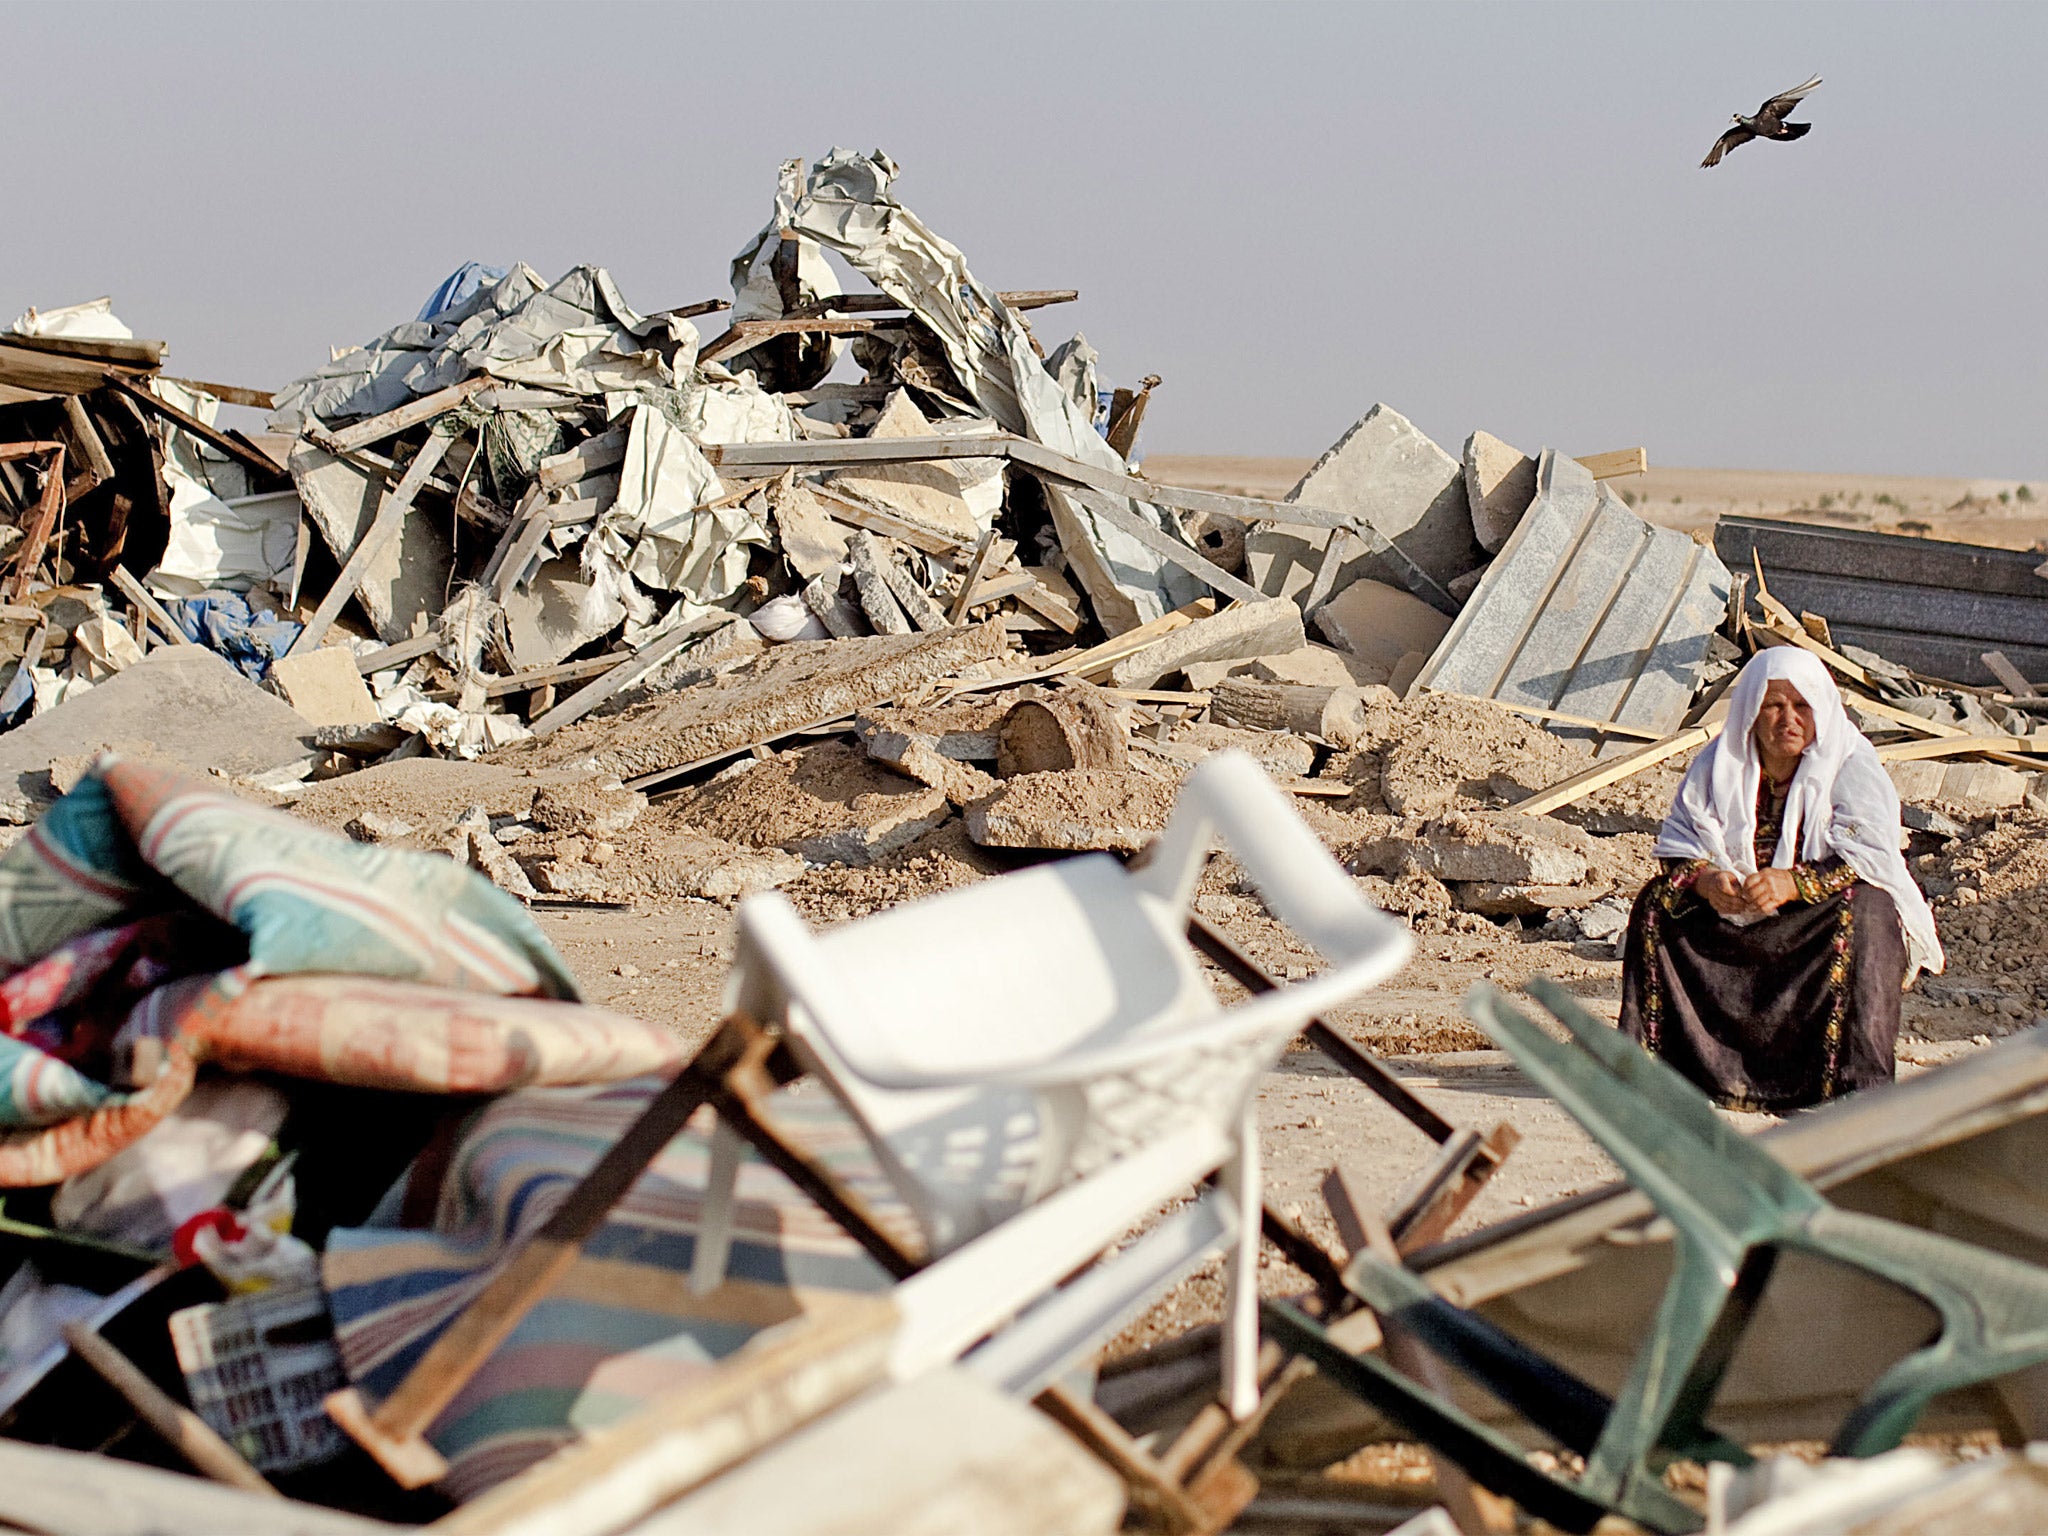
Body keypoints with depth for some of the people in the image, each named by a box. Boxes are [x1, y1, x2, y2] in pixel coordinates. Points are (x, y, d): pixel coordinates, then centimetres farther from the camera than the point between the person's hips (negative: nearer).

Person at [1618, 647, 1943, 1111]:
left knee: (1861, 911, -34)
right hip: (1733, 917, 3)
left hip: (1820, 916, -3)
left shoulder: (1852, 765, -10)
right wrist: (1705, 880, -27)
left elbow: (1870, 859, -22)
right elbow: (1678, 846, -3)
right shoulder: (1719, 764, 1)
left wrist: (1793, 883, -37)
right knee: (1658, 903, -16)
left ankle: (1856, 1079, -33)